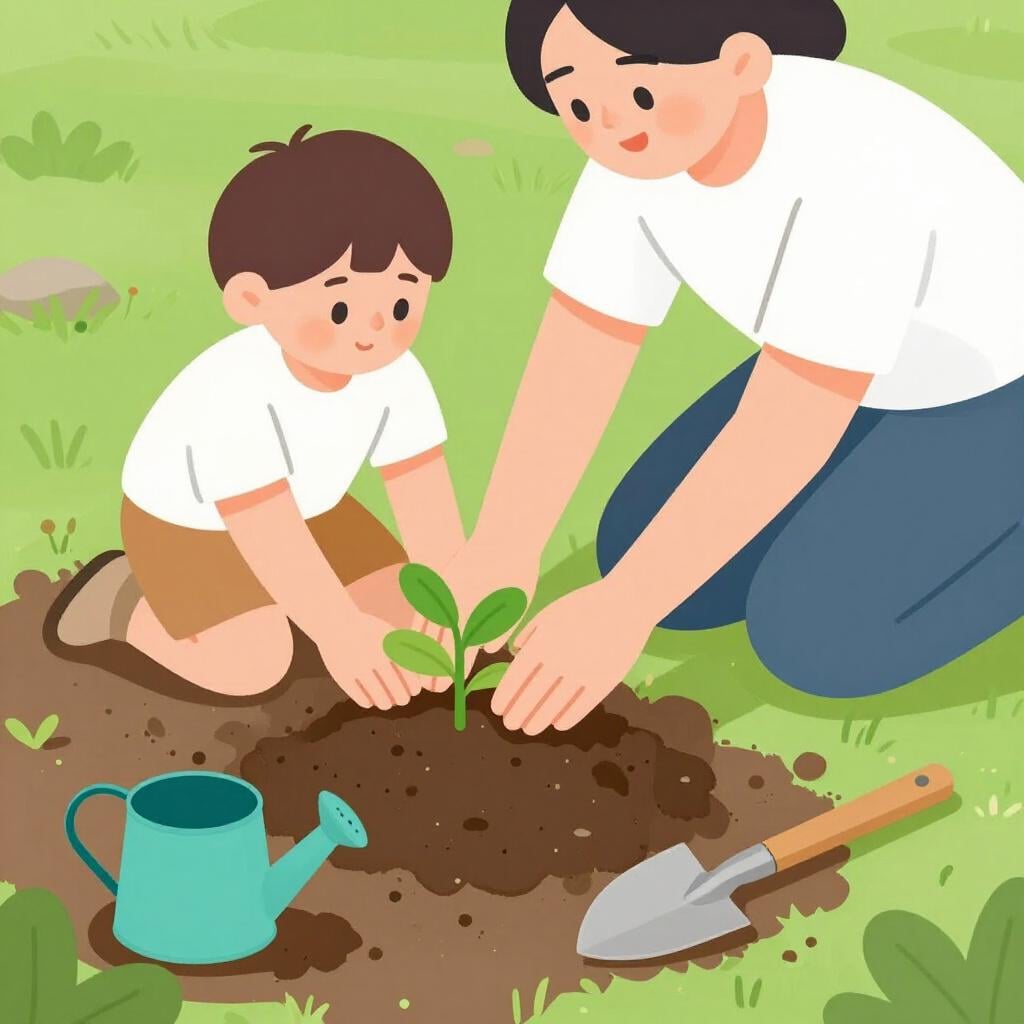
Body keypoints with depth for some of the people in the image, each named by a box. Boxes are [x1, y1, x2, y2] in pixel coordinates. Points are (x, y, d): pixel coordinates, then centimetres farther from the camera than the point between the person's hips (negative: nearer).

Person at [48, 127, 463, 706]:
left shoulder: (396, 378, -23)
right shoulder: (235, 397, -41)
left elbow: (427, 495, -22)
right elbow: (267, 530, -41)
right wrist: (340, 631, -39)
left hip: (299, 502, 6)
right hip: (187, 523, -6)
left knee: (406, 609, 1)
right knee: (253, 665, -19)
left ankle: (264, 588, 17)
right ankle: (128, 602, 5)